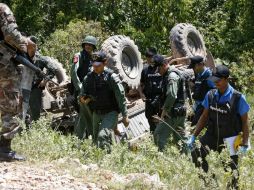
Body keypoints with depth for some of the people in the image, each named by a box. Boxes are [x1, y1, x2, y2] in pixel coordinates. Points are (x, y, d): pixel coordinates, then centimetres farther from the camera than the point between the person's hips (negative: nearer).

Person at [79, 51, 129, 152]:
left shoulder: (111, 77, -13)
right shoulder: (88, 78, 2)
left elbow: (121, 97, -11)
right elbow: (82, 96, 13)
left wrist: (125, 116, -12)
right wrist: (83, 100, -12)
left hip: (110, 113, -6)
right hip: (96, 114, 6)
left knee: (103, 136, -24)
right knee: (96, 139, 15)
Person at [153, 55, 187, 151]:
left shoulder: (172, 76, -14)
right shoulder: (175, 73, 18)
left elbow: (171, 96, -24)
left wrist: (165, 110, -16)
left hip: (173, 113, -10)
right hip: (180, 113, 10)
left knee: (159, 136, -10)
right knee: (179, 138, 15)